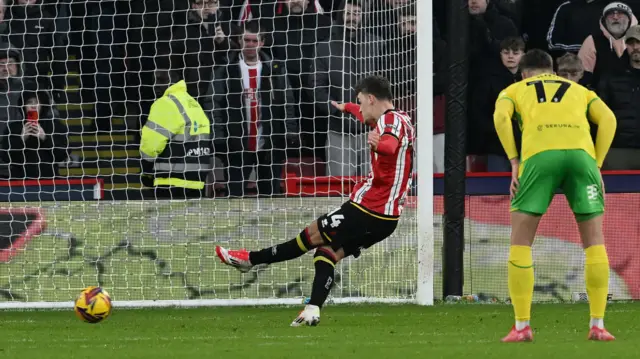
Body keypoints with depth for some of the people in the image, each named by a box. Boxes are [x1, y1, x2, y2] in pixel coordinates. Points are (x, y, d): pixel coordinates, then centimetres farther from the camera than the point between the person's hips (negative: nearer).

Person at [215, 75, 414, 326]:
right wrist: (347, 108, 61)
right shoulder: (394, 119, 17)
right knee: (327, 252, 7)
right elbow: (368, 117, 42)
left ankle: (250, 259, 13)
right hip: (387, 217, 9)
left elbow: (392, 144, -40)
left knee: (312, 236, 3)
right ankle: (313, 310, -7)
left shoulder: (391, 120, -14)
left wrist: (380, 144, -62)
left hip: (368, 209, -9)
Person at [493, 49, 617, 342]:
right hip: (581, 151, 1)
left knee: (520, 241, 8)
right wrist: (596, 166, 12)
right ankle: (598, 325, 5)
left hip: (539, 154, -1)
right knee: (594, 240, 11)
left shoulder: (515, 90, 28)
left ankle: (522, 326, 2)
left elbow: (500, 117, 5)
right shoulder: (579, 90, 32)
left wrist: (515, 163, 4)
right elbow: (608, 119, 14)